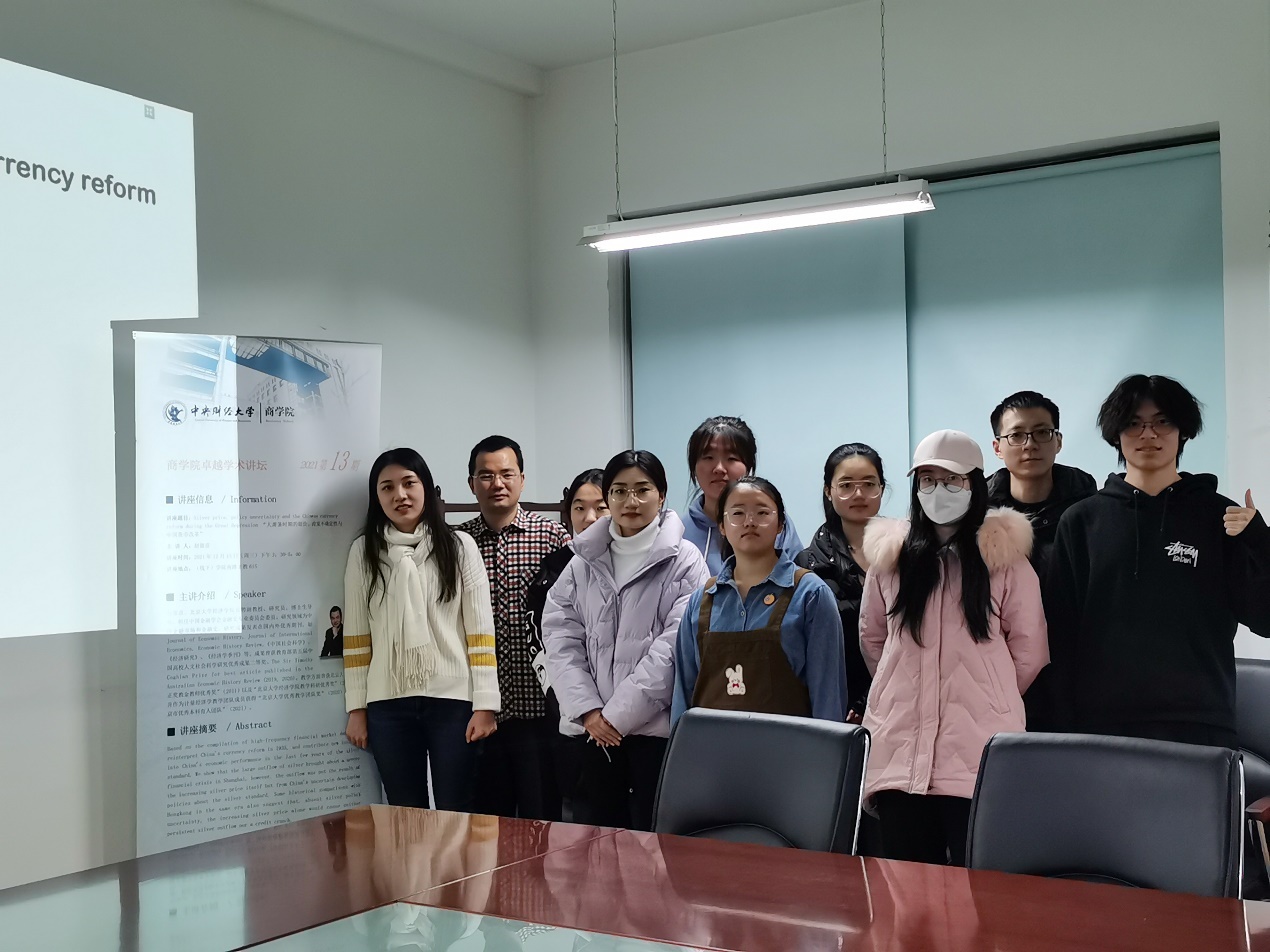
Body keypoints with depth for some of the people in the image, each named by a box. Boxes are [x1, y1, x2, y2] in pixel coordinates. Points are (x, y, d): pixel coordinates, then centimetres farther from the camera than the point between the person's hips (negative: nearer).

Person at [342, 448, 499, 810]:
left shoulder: (459, 545, 1)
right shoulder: (363, 551, 6)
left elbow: (481, 631, -1)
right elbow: (356, 637, 7)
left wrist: (485, 704, -6)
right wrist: (356, 707, 4)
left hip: (453, 699, -2)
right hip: (388, 703, 2)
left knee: (455, 815, 2)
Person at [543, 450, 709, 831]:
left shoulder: (685, 562, -4)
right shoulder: (583, 563, 9)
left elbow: (675, 645, -11)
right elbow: (560, 637, 4)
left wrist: (620, 714, -12)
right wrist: (588, 710, -7)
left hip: (657, 725, -4)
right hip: (593, 728, 4)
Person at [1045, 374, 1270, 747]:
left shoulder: (1219, 517, 6)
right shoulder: (1082, 521, 6)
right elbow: (1061, 631, 4)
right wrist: (1066, 722, -2)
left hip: (1200, 724, 0)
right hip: (1101, 723, 0)